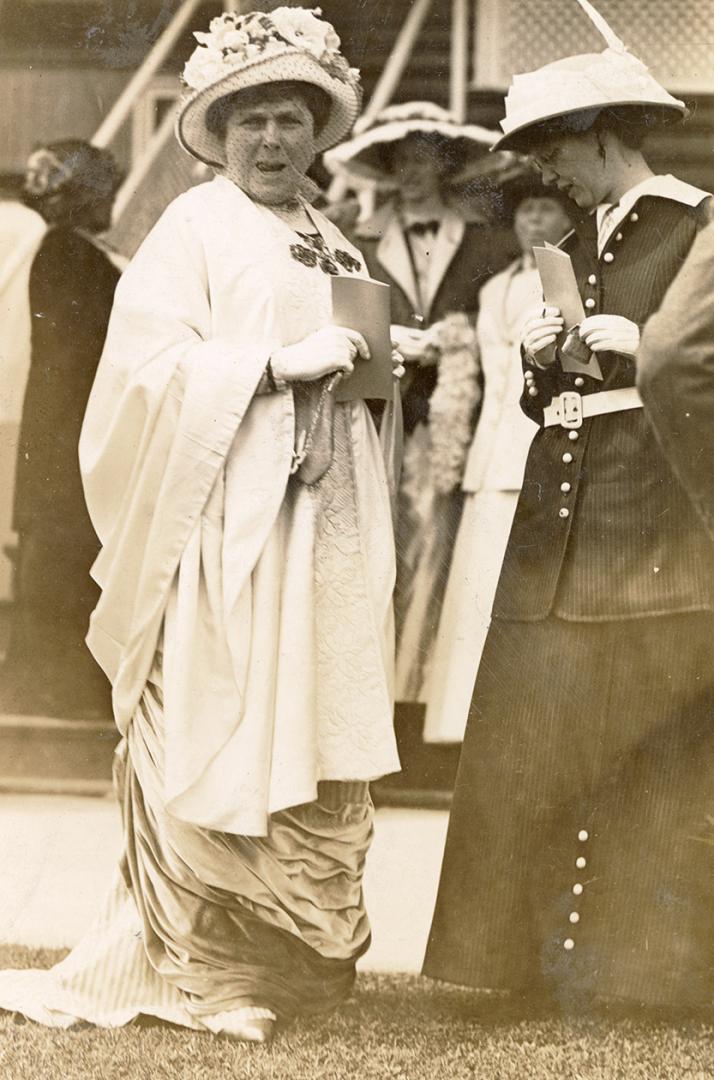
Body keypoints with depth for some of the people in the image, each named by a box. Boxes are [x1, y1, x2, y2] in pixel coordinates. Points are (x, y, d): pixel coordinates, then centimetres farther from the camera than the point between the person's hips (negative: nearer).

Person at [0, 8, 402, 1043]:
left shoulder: (333, 247, 17)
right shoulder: (193, 229, -3)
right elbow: (150, 365, -13)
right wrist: (280, 364, -17)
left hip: (324, 528, 7)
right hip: (224, 523, -7)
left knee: (319, 749, 5)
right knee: (213, 750, -5)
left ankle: (293, 959, 14)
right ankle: (195, 967, 4)